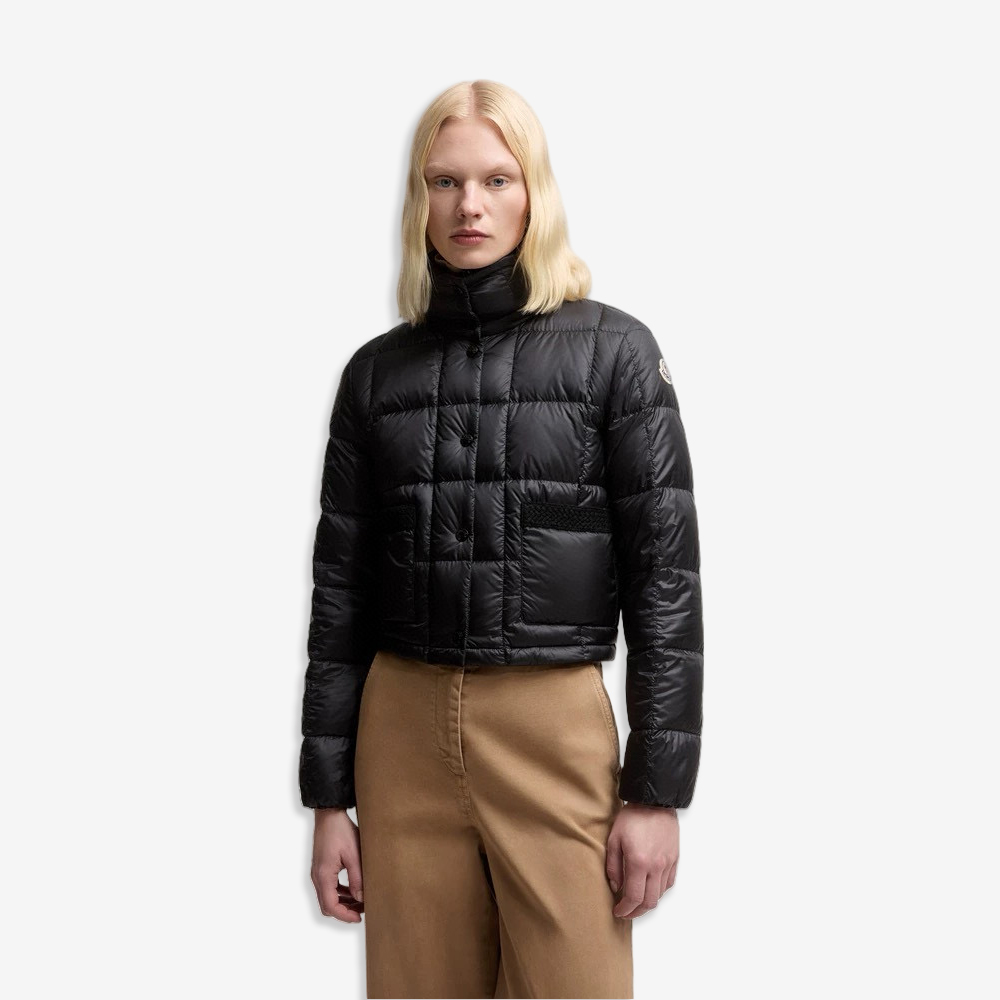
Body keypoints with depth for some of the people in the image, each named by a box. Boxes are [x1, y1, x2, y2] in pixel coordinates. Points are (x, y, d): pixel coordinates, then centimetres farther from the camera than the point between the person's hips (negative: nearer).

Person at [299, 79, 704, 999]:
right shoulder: (378, 372, 7)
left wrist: (659, 789, -7)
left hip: (557, 727, -2)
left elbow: (667, 571, -4)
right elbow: (341, 586, 7)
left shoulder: (612, 351, -1)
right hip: (403, 728, 3)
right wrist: (328, 795, 6)